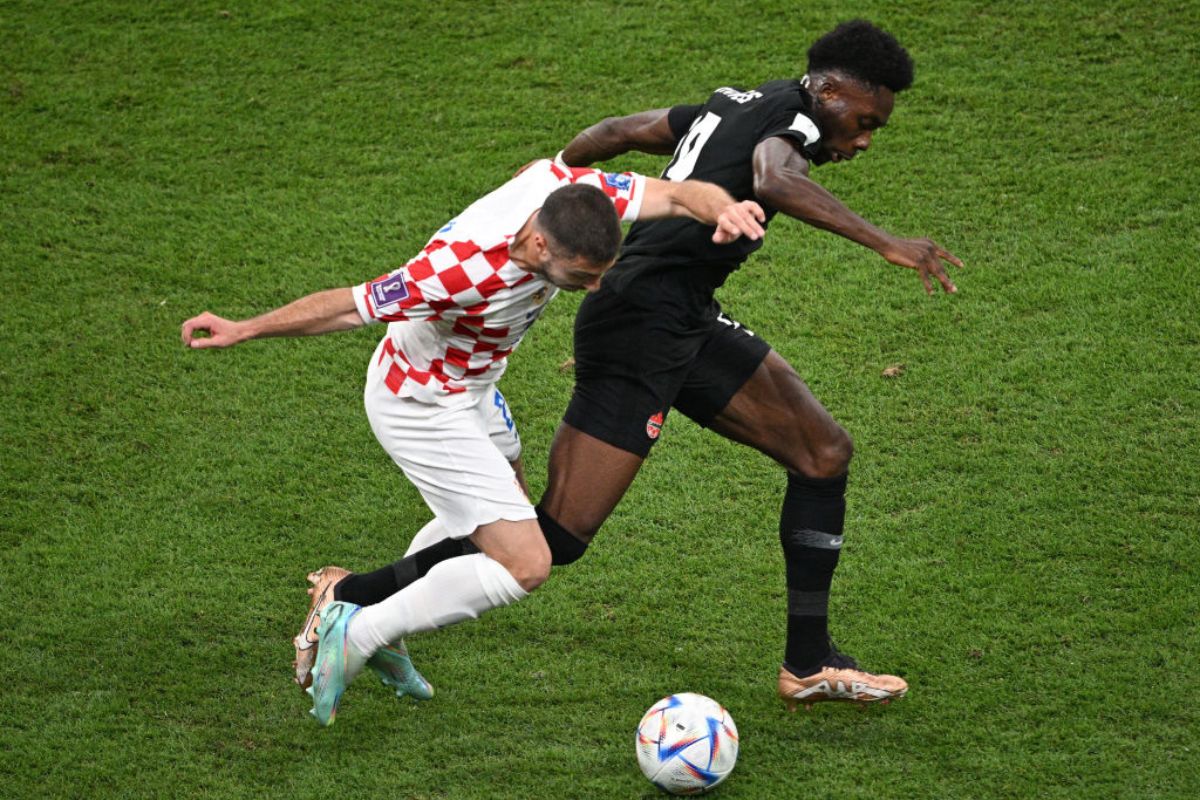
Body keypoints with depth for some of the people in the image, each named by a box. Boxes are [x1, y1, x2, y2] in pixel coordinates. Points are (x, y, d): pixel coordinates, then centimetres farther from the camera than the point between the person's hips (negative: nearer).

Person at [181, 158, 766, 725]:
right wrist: (243, 331, -19)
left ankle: (375, 626, 42)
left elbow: (678, 194, -15)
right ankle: (355, 633, -2)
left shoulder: (570, 189, -22)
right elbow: (354, 305, -29)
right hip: (421, 409, -9)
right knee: (526, 564, -13)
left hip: (469, 389, 9)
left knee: (496, 520, 30)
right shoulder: (467, 266, -39)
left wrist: (723, 208, -39)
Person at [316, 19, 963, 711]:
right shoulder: (792, 119, -9)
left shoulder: (736, 105, 18)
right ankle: (353, 600, -1)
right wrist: (886, 244, -37)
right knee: (557, 537, -11)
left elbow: (619, 132, 27)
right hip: (643, 324, -11)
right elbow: (772, 179, -34)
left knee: (825, 453, 8)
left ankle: (809, 664, 12)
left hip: (687, 323, 11)